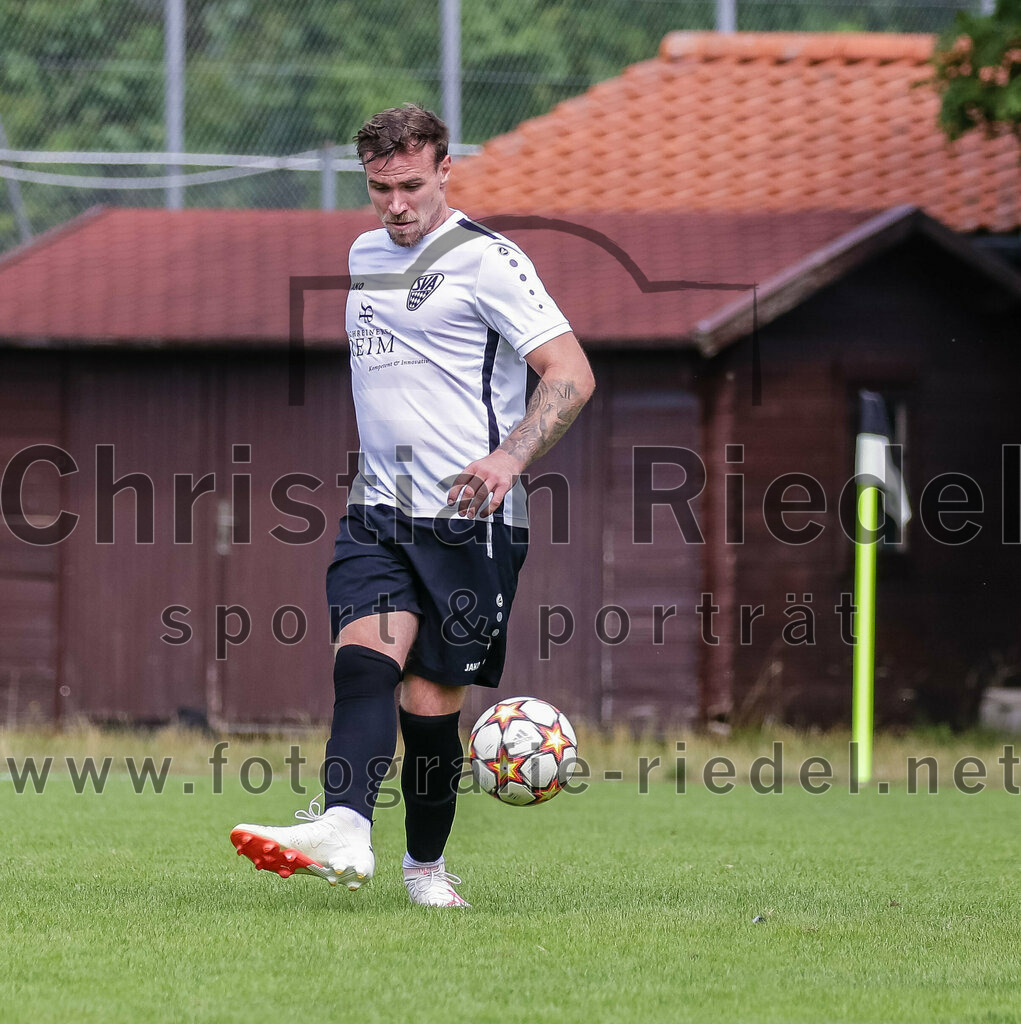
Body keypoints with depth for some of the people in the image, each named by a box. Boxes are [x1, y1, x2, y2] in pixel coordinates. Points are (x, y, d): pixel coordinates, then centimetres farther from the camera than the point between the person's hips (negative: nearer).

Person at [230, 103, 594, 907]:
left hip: (468, 520, -5)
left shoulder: (485, 260, -7)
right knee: (364, 657, -19)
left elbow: (572, 374, -13)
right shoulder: (365, 255, 16)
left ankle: (426, 864, 17)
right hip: (378, 511, 5)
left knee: (432, 702, -3)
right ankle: (344, 832, -38)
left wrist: (509, 457, -28)